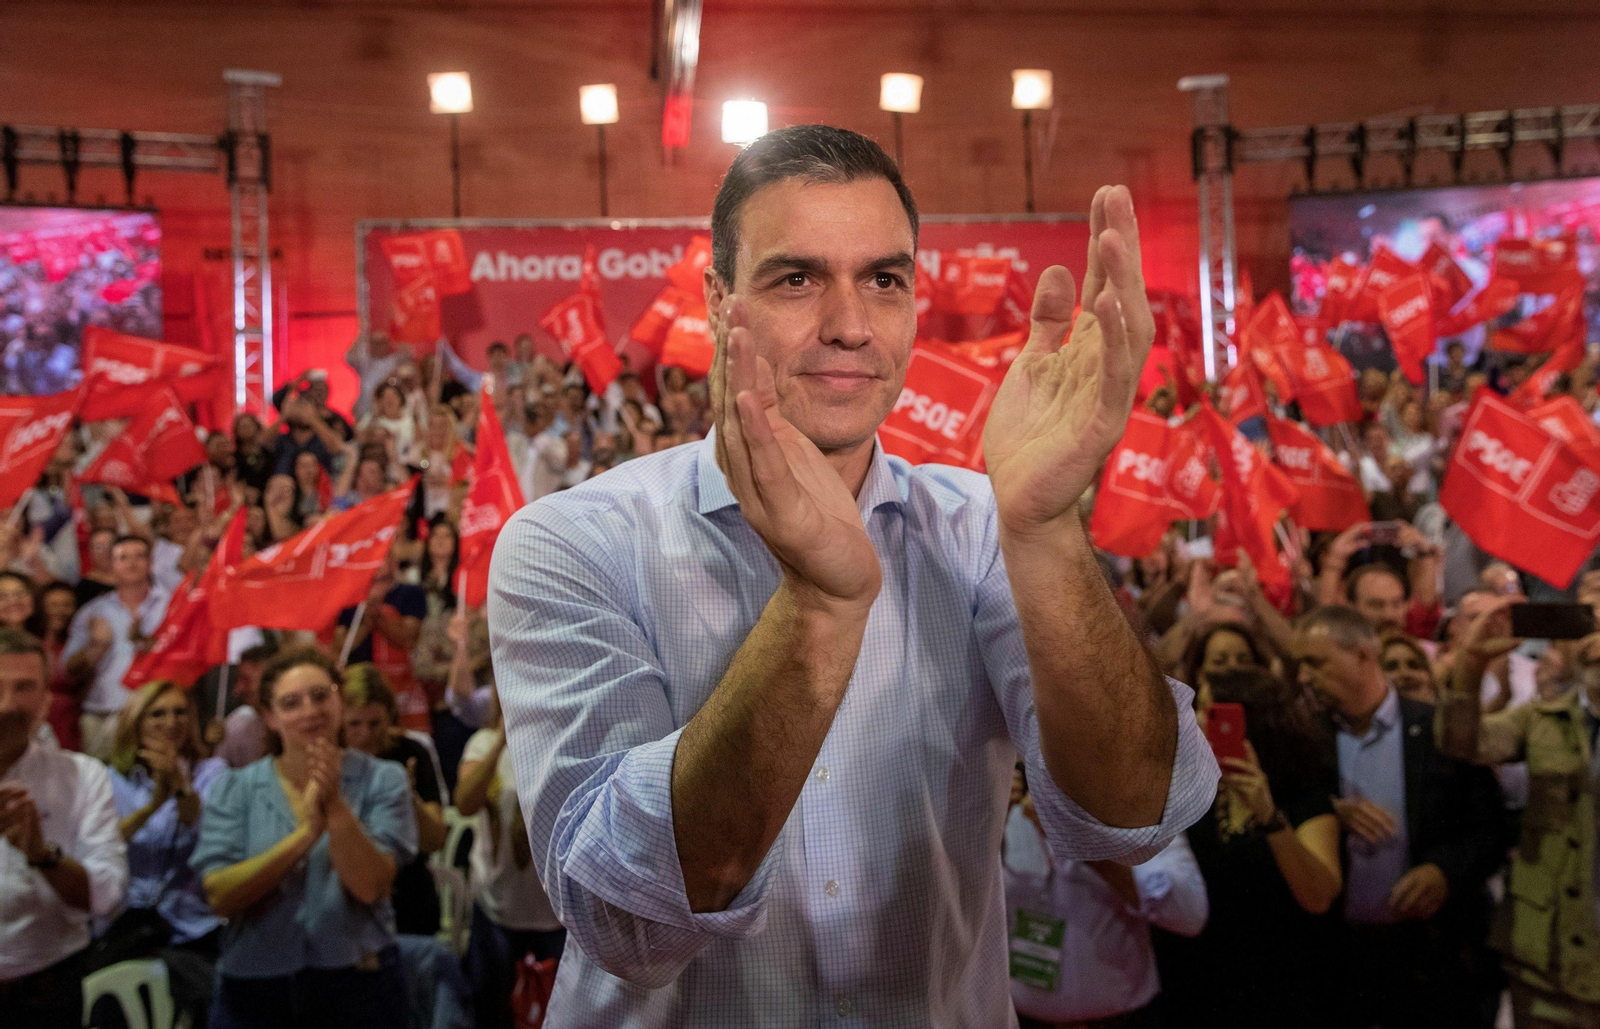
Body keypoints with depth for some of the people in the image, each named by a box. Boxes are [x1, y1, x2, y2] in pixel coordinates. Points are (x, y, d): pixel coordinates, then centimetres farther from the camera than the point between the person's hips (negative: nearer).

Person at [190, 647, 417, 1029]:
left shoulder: (383, 780, -3)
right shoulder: (235, 790, 2)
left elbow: (370, 887, -13)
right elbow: (220, 896, -11)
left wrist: (335, 807, -23)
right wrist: (305, 833, -21)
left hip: (357, 985, -1)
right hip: (255, 987, 1)